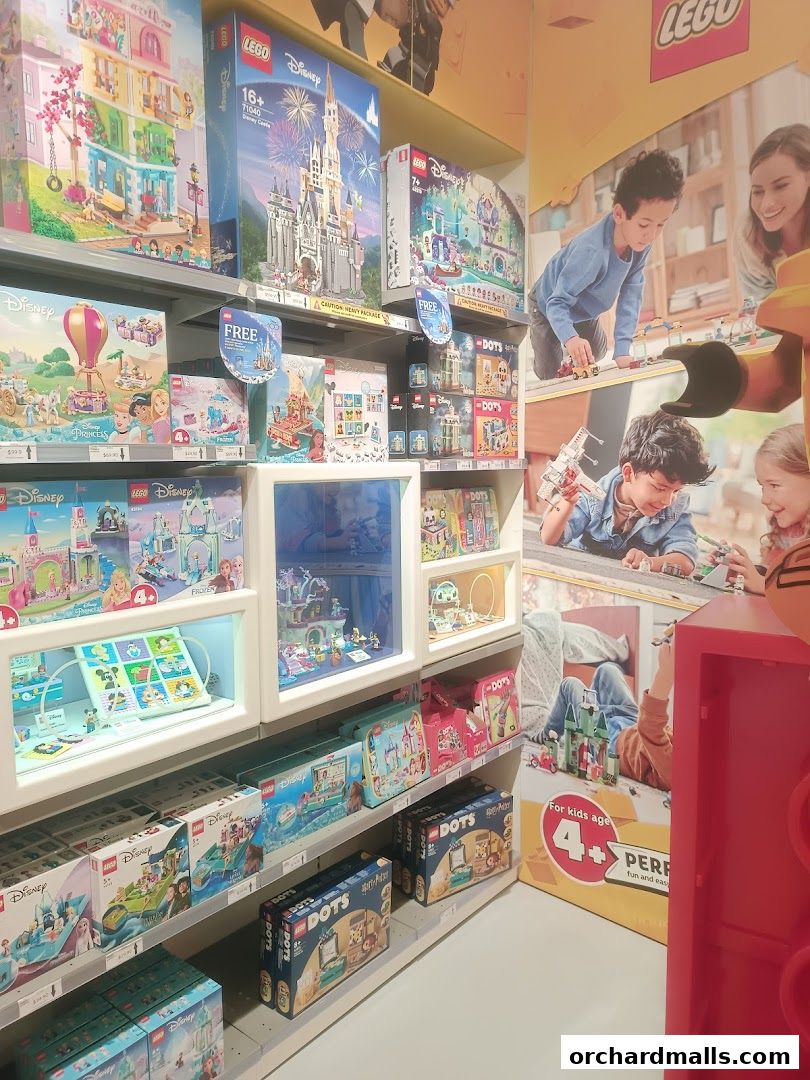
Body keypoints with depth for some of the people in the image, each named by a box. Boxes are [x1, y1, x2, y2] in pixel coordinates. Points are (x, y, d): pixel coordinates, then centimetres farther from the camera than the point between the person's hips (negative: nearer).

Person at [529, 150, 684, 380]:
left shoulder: (641, 241, -23)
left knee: (597, 356, 22)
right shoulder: (591, 252, -45)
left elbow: (631, 292, -20)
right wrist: (570, 339, -62)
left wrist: (622, 350, -27)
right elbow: (557, 303, -42)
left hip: (585, 310, 7)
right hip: (548, 308, -6)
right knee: (550, 374, 1)